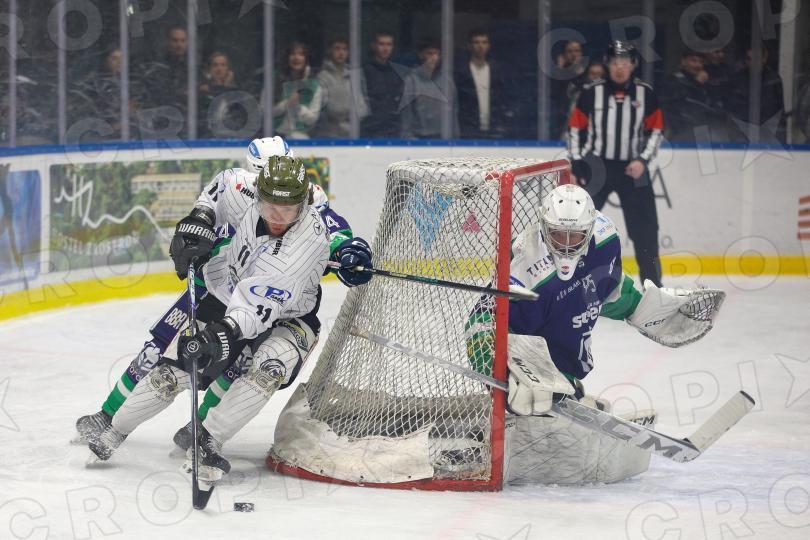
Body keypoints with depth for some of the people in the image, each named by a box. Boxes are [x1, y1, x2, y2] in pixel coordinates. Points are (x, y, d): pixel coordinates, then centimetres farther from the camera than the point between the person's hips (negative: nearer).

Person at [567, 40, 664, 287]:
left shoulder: (646, 94, 1)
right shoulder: (591, 93, -2)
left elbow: (656, 130, 5)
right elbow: (575, 128, 3)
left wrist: (643, 160, -8)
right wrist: (576, 163, -4)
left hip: (632, 168, 1)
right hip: (596, 166, -1)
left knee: (644, 227, 1)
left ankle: (652, 279, 12)